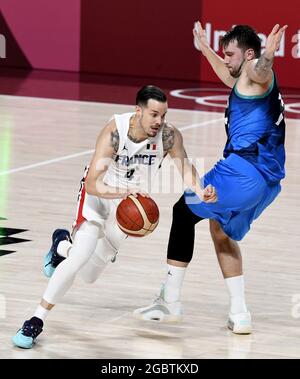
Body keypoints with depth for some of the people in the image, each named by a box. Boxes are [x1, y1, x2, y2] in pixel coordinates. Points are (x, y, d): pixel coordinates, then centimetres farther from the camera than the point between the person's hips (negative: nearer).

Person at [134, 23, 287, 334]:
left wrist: (267, 57, -54)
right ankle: (239, 315, 16)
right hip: (267, 180, 11)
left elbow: (261, 71, -32)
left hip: (245, 168, -11)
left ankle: (170, 302, 0)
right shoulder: (245, 81, 27)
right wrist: (205, 49, 64)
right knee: (221, 229, 24)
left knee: (185, 211, 1)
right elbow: (230, 77, 52)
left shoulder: (255, 72, -3)